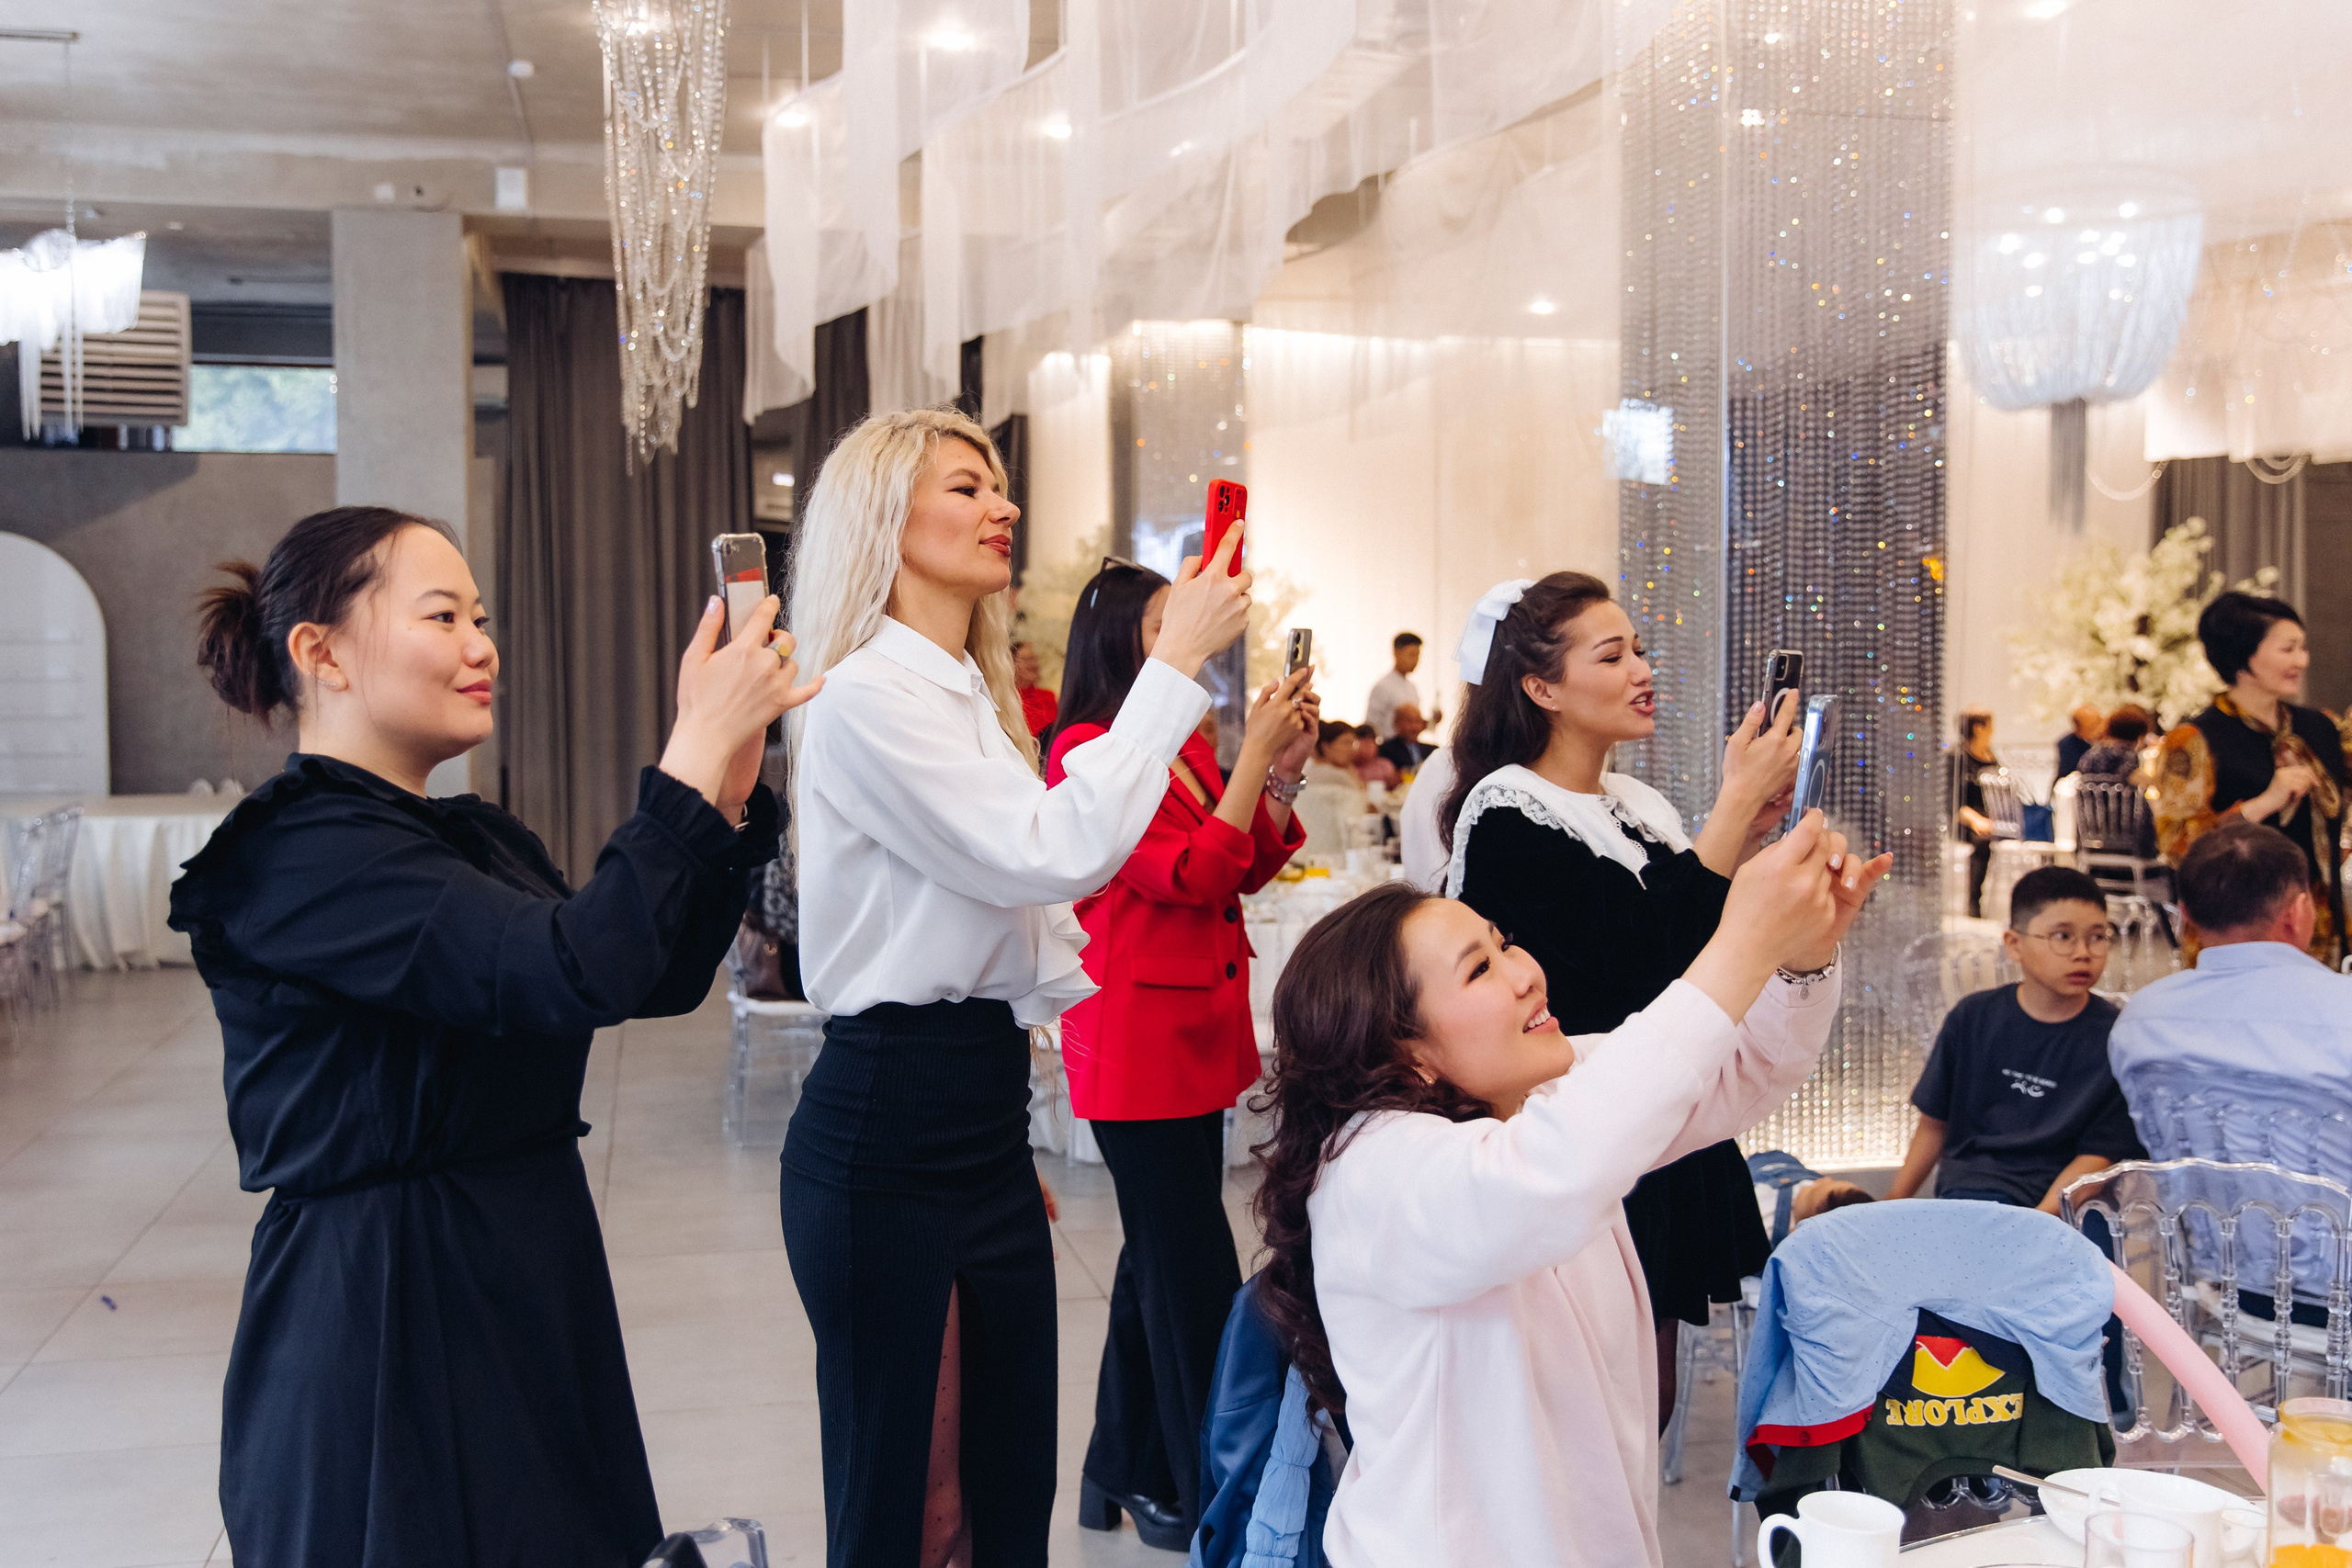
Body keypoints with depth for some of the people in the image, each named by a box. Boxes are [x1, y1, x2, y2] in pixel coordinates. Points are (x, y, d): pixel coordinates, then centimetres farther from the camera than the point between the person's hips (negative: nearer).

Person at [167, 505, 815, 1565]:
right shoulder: (298, 855, -17)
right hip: (383, 1314, -9)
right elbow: (577, 971, -29)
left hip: (528, 1297, 9)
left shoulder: (474, 838, 12)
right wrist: (700, 746, -24)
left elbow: (663, 979, 5)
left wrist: (729, 787, -7)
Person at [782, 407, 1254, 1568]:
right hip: (889, 1128, -9)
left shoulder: (975, 700, 15)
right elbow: (1056, 854, -22)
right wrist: (1175, 663, -17)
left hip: (988, 1117, 9)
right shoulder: (867, 699, -14)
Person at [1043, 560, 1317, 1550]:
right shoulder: (1087, 750, -13)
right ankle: (1207, 1498, 7)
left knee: (1161, 1262, 16)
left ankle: (1124, 1476, 28)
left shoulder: (1189, 751, 12)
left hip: (1197, 1032, 9)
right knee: (1199, 1281, -4)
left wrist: (1285, 766, 1)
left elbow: (1251, 868, 14)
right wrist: (1255, 754, -17)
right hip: (1138, 1044, -9)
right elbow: (1188, 876, -19)